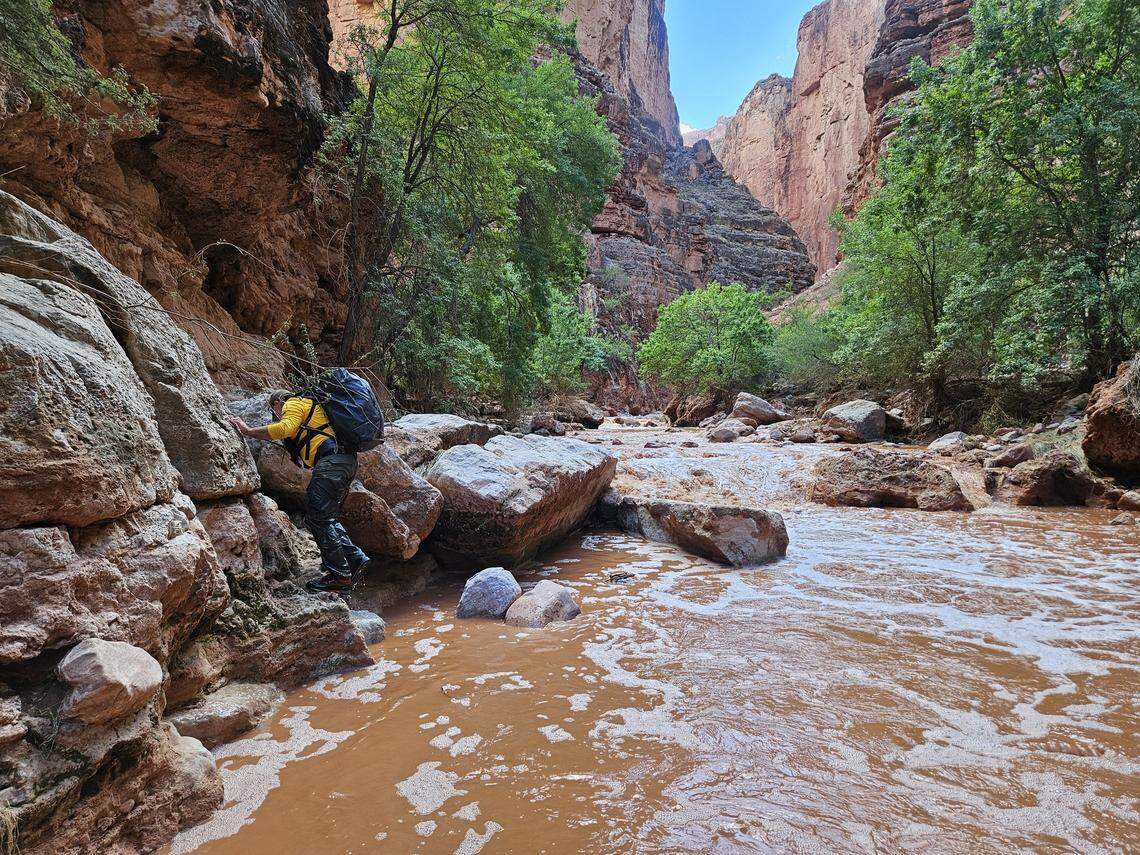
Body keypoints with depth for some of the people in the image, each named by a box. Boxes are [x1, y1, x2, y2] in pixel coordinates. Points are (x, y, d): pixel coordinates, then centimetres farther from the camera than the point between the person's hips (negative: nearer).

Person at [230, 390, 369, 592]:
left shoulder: (293, 403, 9)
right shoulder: (309, 406, 37)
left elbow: (285, 428, -12)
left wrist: (249, 431, -6)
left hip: (332, 460, -10)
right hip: (347, 461, 10)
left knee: (318, 518, -10)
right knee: (327, 518, 15)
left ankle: (339, 574, -11)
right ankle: (354, 558, 9)